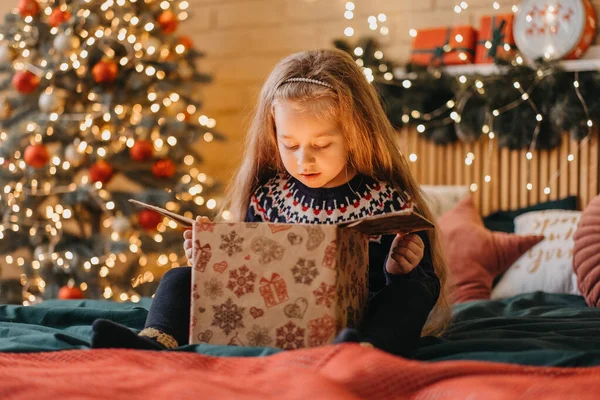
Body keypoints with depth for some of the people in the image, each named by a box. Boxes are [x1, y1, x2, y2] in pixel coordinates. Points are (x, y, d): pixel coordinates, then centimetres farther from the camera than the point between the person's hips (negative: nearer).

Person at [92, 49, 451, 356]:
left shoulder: (387, 202, -1)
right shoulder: (267, 196, 9)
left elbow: (426, 283, 2)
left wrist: (402, 271, -20)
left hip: (351, 321, -4)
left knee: (410, 293, -31)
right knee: (181, 279, -3)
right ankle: (158, 341, -32)